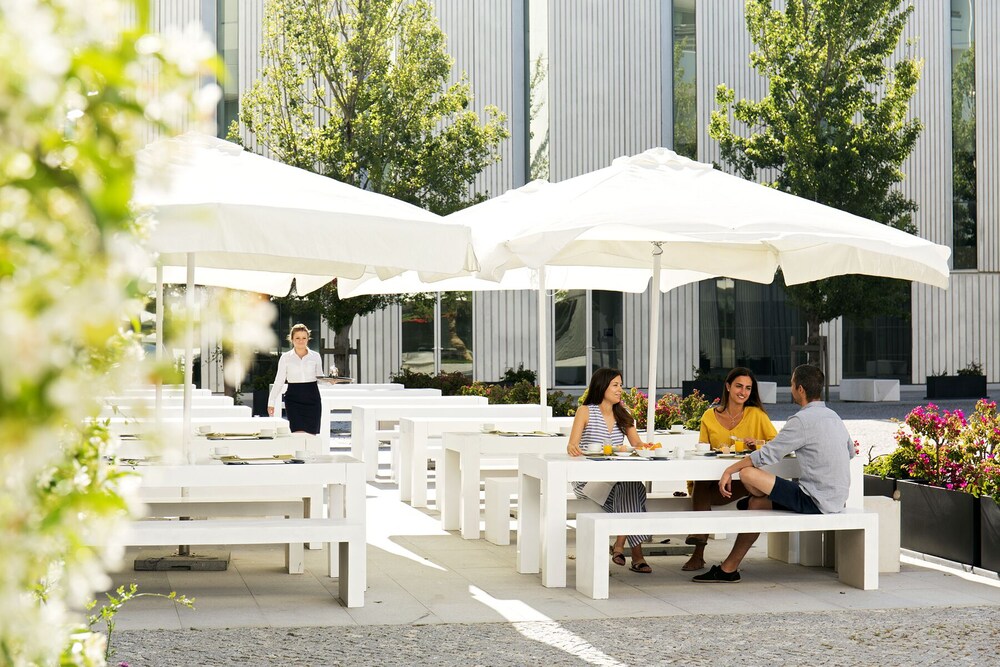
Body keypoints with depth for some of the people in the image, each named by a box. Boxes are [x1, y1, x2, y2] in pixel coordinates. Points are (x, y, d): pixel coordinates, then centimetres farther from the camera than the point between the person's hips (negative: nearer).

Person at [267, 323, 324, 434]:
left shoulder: (315, 356, 7)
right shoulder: (285, 358, 5)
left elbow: (320, 378, 14)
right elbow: (279, 382, 8)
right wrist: (271, 402, 3)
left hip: (312, 397, 2)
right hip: (294, 399, -1)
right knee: (299, 435, -14)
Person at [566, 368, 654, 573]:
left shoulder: (623, 414, 17)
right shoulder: (586, 412, 2)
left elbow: (637, 444, 9)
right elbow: (572, 446, -7)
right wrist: (573, 448, -33)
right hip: (588, 478, -4)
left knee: (633, 487, -32)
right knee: (627, 486, -33)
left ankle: (620, 545, -23)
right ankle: (637, 554, -31)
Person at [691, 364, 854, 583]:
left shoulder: (802, 420, -16)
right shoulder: (833, 417, 13)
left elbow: (767, 455, -14)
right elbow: (850, 451, 30)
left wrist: (730, 470, -4)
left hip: (815, 502, -10)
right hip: (837, 499, 10)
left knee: (748, 473, -12)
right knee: (756, 503, 15)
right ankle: (729, 568, 20)